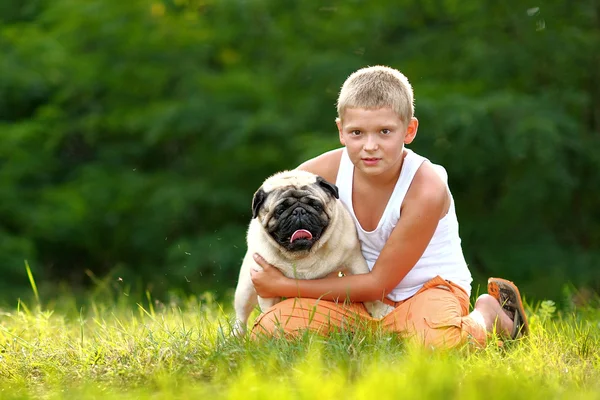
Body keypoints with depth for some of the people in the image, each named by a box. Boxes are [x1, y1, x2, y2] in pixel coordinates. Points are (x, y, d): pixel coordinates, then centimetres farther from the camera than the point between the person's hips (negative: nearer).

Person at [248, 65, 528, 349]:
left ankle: (488, 314, -3)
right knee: (268, 331, -17)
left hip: (429, 286, -4)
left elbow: (380, 282, -20)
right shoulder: (329, 171, -14)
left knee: (438, 340, -40)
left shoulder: (425, 189, -26)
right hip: (362, 296, 4)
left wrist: (287, 287, -18)